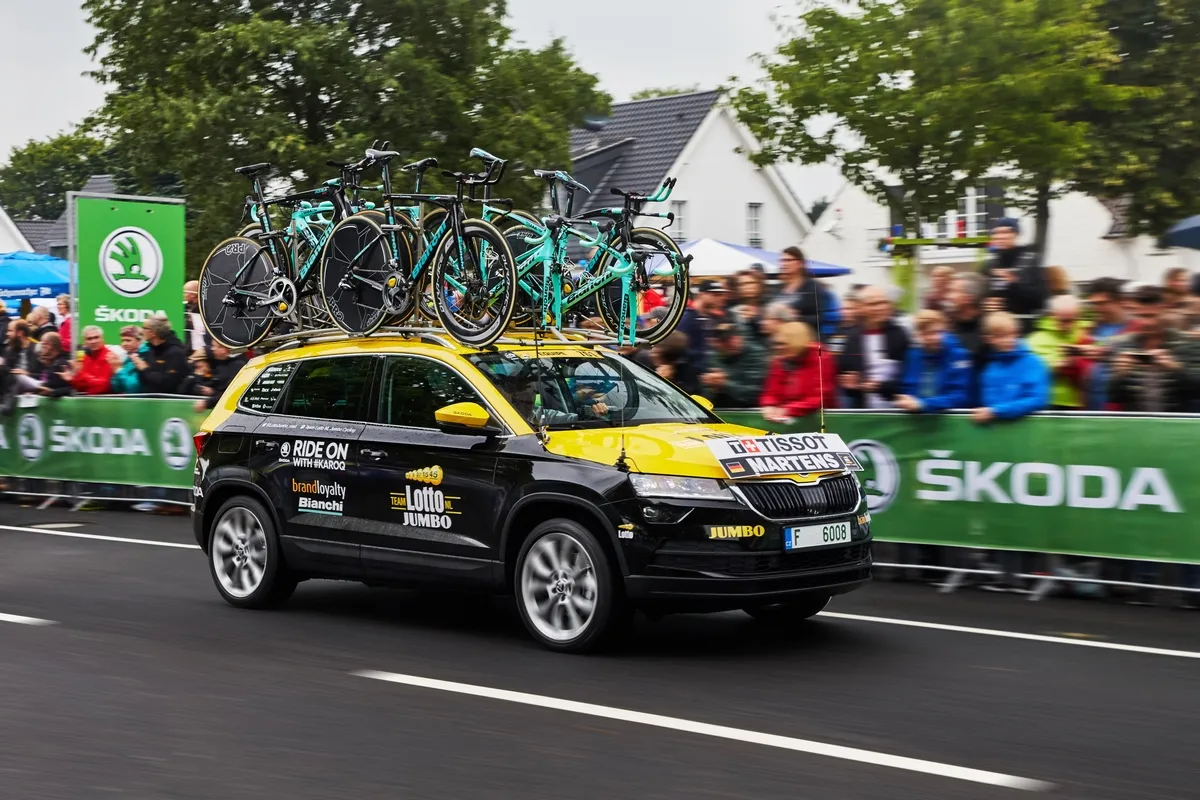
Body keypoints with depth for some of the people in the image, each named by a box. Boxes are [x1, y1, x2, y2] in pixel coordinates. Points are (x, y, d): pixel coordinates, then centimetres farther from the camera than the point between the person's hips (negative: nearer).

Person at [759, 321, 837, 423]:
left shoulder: (820, 360, -8)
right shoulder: (779, 361, 8)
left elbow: (820, 398, -15)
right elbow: (772, 393, 8)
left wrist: (788, 410, -23)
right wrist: (769, 407, -15)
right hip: (784, 419, 4)